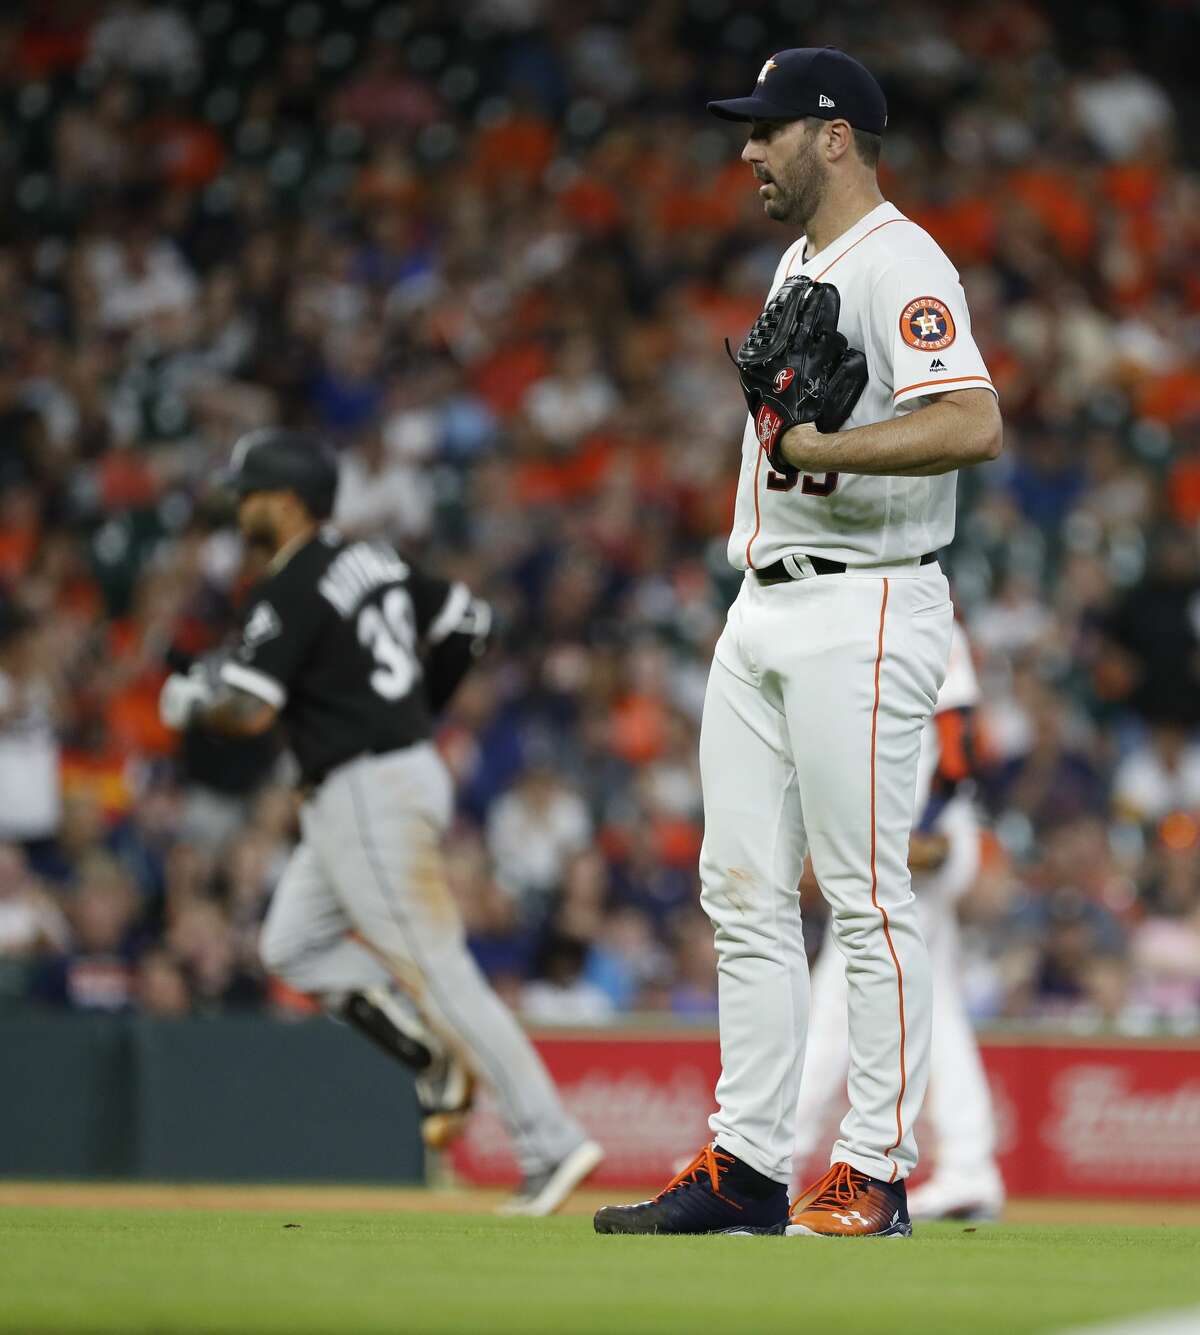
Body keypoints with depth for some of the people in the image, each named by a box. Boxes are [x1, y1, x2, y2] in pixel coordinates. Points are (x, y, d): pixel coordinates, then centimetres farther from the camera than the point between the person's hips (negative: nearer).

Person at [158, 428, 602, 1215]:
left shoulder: (293, 590, -15)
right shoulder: (373, 562, 12)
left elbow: (251, 711, -20)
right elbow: (467, 623, 19)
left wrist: (191, 702, 1)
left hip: (368, 791, -10)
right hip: (411, 765, 10)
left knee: (437, 968, -10)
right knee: (294, 945, 18)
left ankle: (552, 1142, -12)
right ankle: (441, 1057, 8)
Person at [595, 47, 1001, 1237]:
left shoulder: (898, 265, -13)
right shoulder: (799, 266, 18)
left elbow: (973, 426, -26)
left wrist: (817, 446, -24)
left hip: (860, 614, -10)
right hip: (764, 610, 10)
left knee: (865, 895, -7)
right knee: (743, 892, 8)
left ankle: (874, 1176, -4)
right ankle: (746, 1163, 12)